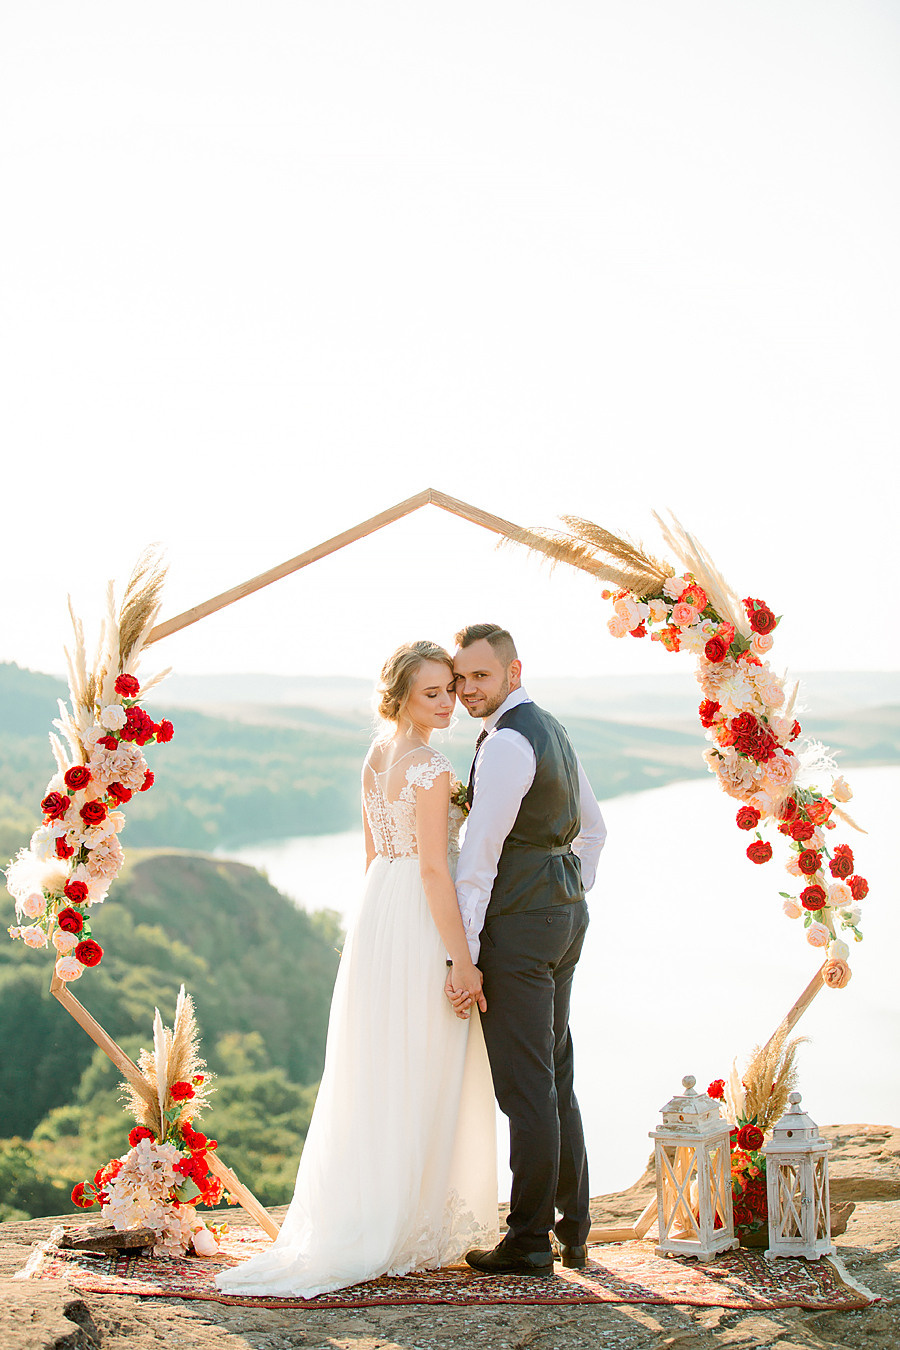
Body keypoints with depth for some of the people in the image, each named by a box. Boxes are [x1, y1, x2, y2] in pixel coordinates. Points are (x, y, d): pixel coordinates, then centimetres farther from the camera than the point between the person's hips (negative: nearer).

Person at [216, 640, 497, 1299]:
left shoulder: (377, 757, 10)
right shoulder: (432, 771, -17)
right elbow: (434, 870, -20)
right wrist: (462, 960, -18)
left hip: (377, 917, 9)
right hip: (424, 926, -9)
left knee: (376, 1077, 14)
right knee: (424, 1082, 1)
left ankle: (357, 1218, 20)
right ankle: (414, 1227, 8)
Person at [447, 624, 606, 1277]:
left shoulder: (507, 743, -16)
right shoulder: (553, 730, 15)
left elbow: (479, 856, -19)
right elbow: (593, 827, 25)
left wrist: (462, 956, -18)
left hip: (518, 927, -10)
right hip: (565, 920, 10)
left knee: (526, 1086, -4)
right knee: (557, 1080, 15)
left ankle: (529, 1242, 2)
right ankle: (573, 1230, 22)